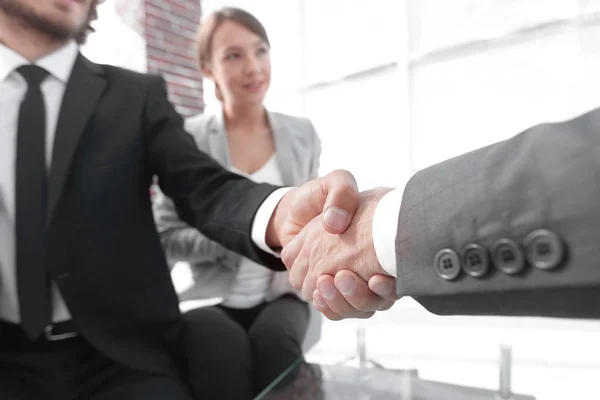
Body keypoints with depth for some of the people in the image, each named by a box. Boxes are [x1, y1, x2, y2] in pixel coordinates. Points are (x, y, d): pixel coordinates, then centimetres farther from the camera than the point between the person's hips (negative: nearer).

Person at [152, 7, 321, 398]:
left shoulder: (302, 133, 4)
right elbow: (166, 237, -4)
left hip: (281, 293, 2)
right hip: (211, 296, -1)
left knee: (274, 340, -30)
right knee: (223, 348, -33)